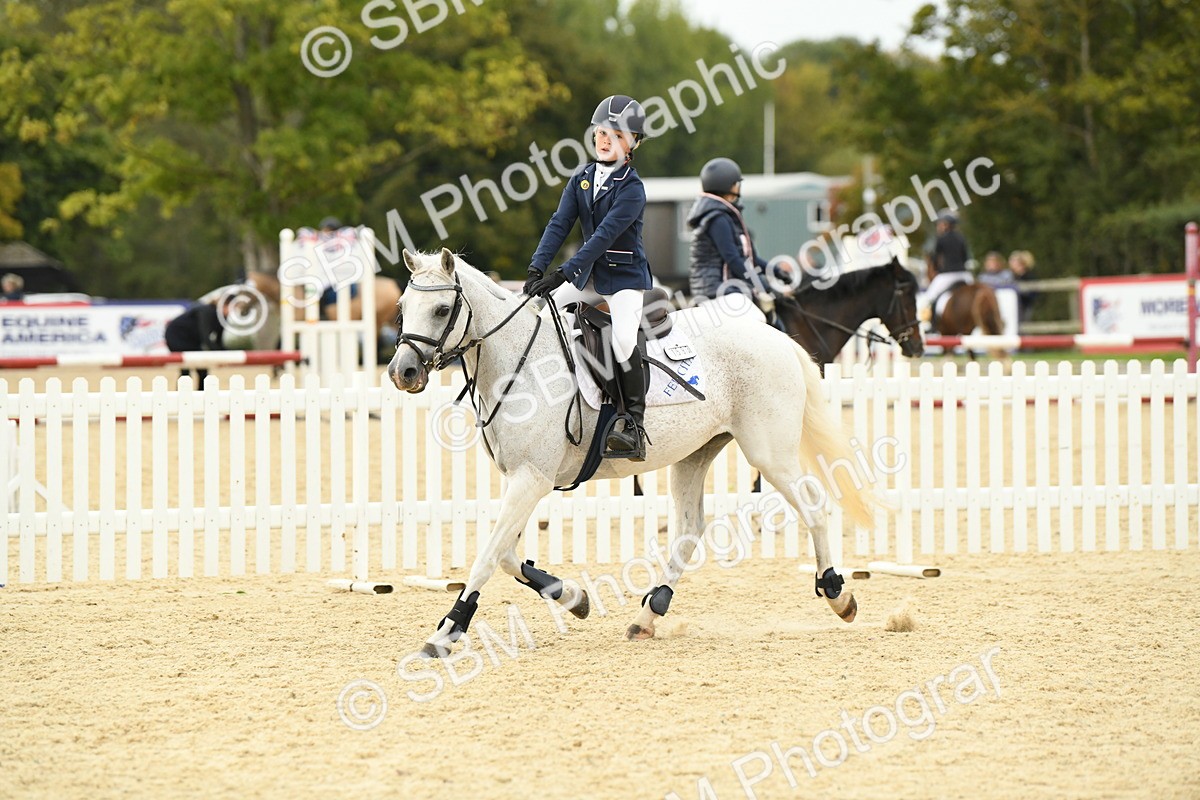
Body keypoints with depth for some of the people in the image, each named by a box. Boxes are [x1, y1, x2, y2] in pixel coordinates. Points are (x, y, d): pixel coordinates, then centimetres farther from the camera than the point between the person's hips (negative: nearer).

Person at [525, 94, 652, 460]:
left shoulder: (631, 188, -16)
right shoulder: (581, 179, 5)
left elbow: (605, 235, -24)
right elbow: (560, 224, -2)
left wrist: (564, 272, -30)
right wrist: (537, 268, -16)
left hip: (625, 276, -7)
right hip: (589, 275, 7)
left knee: (623, 340, -25)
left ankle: (634, 426, -21)